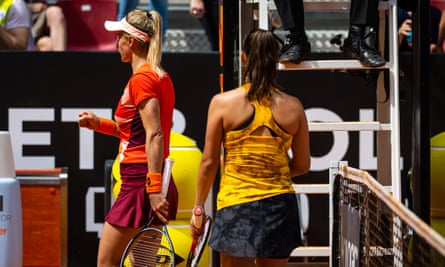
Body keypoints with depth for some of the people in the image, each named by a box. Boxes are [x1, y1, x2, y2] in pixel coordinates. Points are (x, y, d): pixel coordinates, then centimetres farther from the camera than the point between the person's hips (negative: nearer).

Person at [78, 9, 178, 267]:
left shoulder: (141, 79, -13)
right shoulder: (160, 76, 15)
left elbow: (155, 135, -21)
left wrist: (154, 188, -25)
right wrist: (100, 123, 15)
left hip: (139, 182, -10)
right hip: (150, 182, 10)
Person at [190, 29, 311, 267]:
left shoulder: (223, 102, -6)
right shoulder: (293, 106, 0)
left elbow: (209, 163, -3)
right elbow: (302, 165, 7)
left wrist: (198, 207, 8)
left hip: (236, 206, -2)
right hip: (280, 206, 3)